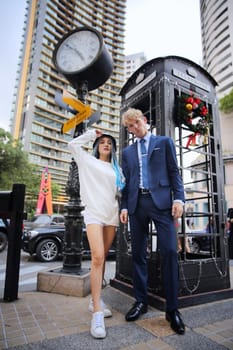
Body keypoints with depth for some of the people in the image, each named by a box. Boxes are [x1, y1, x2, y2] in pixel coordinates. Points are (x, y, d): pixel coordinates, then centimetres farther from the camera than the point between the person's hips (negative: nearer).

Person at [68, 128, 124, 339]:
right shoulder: (88, 161, 10)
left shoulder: (116, 168, 19)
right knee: (97, 258, -17)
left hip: (112, 215, 5)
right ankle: (97, 313, -15)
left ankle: (96, 300, 21)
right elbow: (73, 144, 7)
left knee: (103, 258, 9)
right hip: (94, 213, -4)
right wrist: (92, 134, 12)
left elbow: (122, 191, 19)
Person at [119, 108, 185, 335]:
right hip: (136, 203, 3)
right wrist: (124, 206, 6)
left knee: (169, 251, -8)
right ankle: (141, 301, 21)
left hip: (161, 200, -3)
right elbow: (126, 182, 15)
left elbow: (174, 172, 5)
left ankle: (172, 308, 8)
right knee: (138, 253, 7)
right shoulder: (127, 151, 18)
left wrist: (178, 198, -7)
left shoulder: (164, 142, 11)